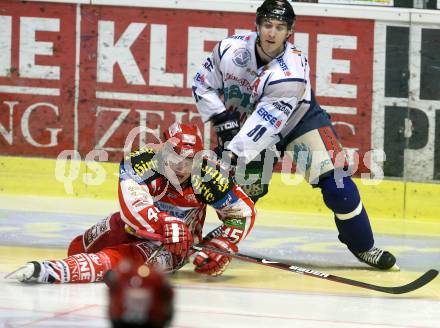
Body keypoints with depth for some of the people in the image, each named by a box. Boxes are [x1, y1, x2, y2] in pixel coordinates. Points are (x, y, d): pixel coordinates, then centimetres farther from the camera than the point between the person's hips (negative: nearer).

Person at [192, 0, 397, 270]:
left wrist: (233, 154, -43)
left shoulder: (293, 70, -33)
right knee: (244, 188, -5)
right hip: (246, 123, 3)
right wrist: (223, 120, -18)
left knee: (335, 181, -13)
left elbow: (265, 124, -38)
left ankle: (363, 246, 2)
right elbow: (203, 85, -7)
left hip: (300, 120, -3)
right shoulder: (231, 50, -22)